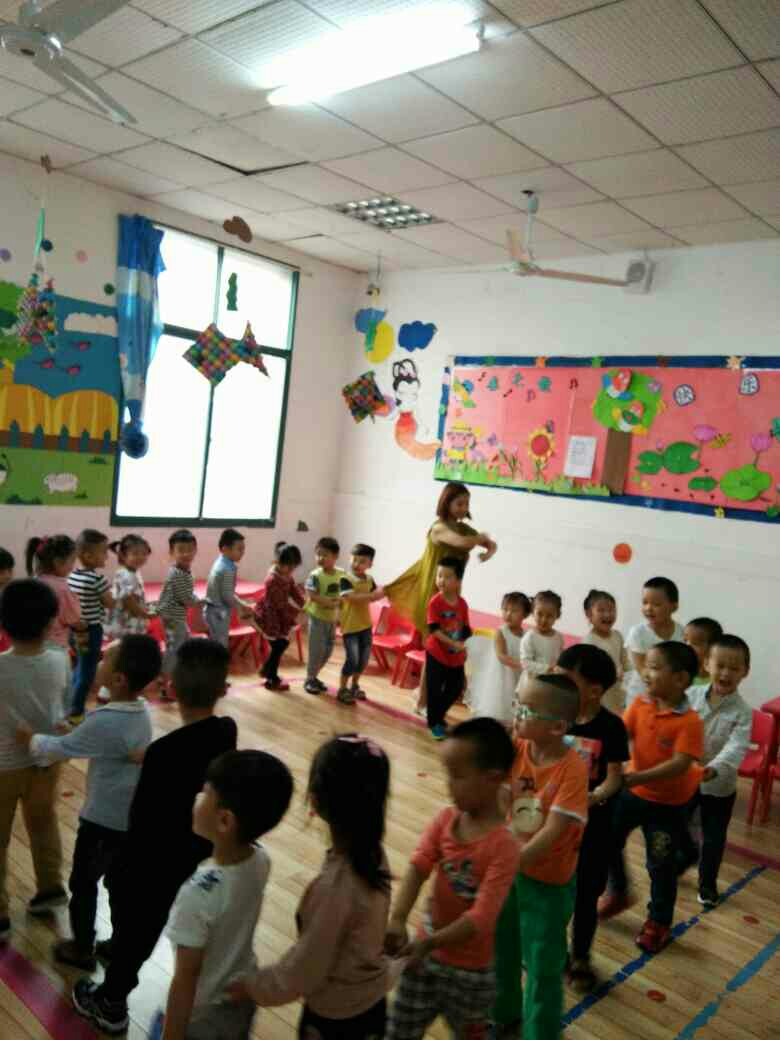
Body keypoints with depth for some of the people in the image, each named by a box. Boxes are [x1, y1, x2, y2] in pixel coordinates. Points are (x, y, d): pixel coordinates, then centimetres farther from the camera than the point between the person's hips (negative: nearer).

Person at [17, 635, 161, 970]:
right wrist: (76, 730, 7)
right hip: (130, 817, 7)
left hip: (103, 820, -7)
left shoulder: (105, 721, -30)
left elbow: (61, 748, -14)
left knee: (82, 884, 17)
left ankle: (82, 950, 34)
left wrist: (31, 739, 2)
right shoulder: (141, 711, -5)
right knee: (118, 883, 23)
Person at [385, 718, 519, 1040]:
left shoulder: (503, 846, -25)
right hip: (425, 954, 5)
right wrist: (397, 919, -34)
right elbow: (418, 867, -19)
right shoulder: (445, 819, -8)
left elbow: (481, 916, -29)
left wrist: (429, 943, -37)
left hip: (470, 970, -4)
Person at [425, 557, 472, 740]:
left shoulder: (462, 604, -3)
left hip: (456, 656, 5)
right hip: (437, 654, -5)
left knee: (456, 689, 16)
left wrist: (463, 647, 7)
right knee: (434, 690, 3)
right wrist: (453, 643, -29)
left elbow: (465, 629, 7)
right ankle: (434, 723, 21)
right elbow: (434, 630, -22)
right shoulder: (435, 602, -18)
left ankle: (439, 715, 38)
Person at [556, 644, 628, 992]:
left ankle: (580, 958, 34)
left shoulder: (611, 727, -16)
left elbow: (615, 776, -14)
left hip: (592, 824, -3)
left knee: (584, 895, 13)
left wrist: (596, 797, -32)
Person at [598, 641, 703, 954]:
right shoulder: (640, 704, -8)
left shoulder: (690, 721, -24)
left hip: (668, 804, -5)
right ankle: (618, 892, 42)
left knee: (661, 865, 10)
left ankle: (659, 921, 35)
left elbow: (680, 764, -30)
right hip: (631, 792, 5)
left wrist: (635, 778, -37)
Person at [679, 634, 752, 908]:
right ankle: (688, 853, 51)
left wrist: (714, 768, -45)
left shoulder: (742, 711, -18)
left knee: (713, 837, 14)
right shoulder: (691, 695, -10)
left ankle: (707, 883, 37)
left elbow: (737, 747, -29)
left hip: (719, 784, -2)